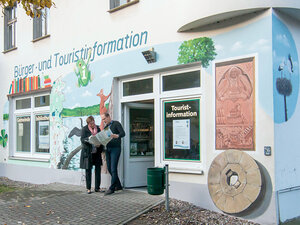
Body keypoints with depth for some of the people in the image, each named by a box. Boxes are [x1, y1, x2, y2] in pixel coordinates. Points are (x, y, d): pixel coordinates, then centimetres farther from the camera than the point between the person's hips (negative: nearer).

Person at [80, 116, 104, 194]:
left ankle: (97, 188, 10)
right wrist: (89, 139, -30)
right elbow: (82, 139, -11)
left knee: (98, 169, 2)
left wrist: (100, 145, -8)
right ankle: (88, 188, 13)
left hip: (96, 152, 4)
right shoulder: (84, 129, -3)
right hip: (88, 152, -4)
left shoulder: (98, 128, 9)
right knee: (88, 170, 3)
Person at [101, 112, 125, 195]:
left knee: (113, 168, -11)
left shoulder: (116, 124, -1)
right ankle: (118, 186, 18)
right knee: (109, 169, 7)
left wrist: (117, 136, -34)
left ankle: (112, 188, -8)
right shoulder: (105, 127, 19)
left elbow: (123, 133, -14)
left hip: (115, 148, -7)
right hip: (108, 149, 7)